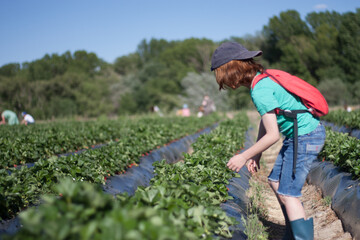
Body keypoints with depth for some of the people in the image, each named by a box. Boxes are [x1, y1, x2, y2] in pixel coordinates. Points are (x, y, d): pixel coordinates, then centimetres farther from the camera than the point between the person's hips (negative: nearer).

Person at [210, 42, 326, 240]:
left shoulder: (259, 91, -24)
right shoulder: (260, 79, 5)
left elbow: (273, 135, -23)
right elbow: (266, 119, 12)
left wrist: (243, 157, -13)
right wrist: (256, 155, 13)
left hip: (306, 137, -10)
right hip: (298, 136, 10)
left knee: (288, 194, -8)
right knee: (275, 182, 17)